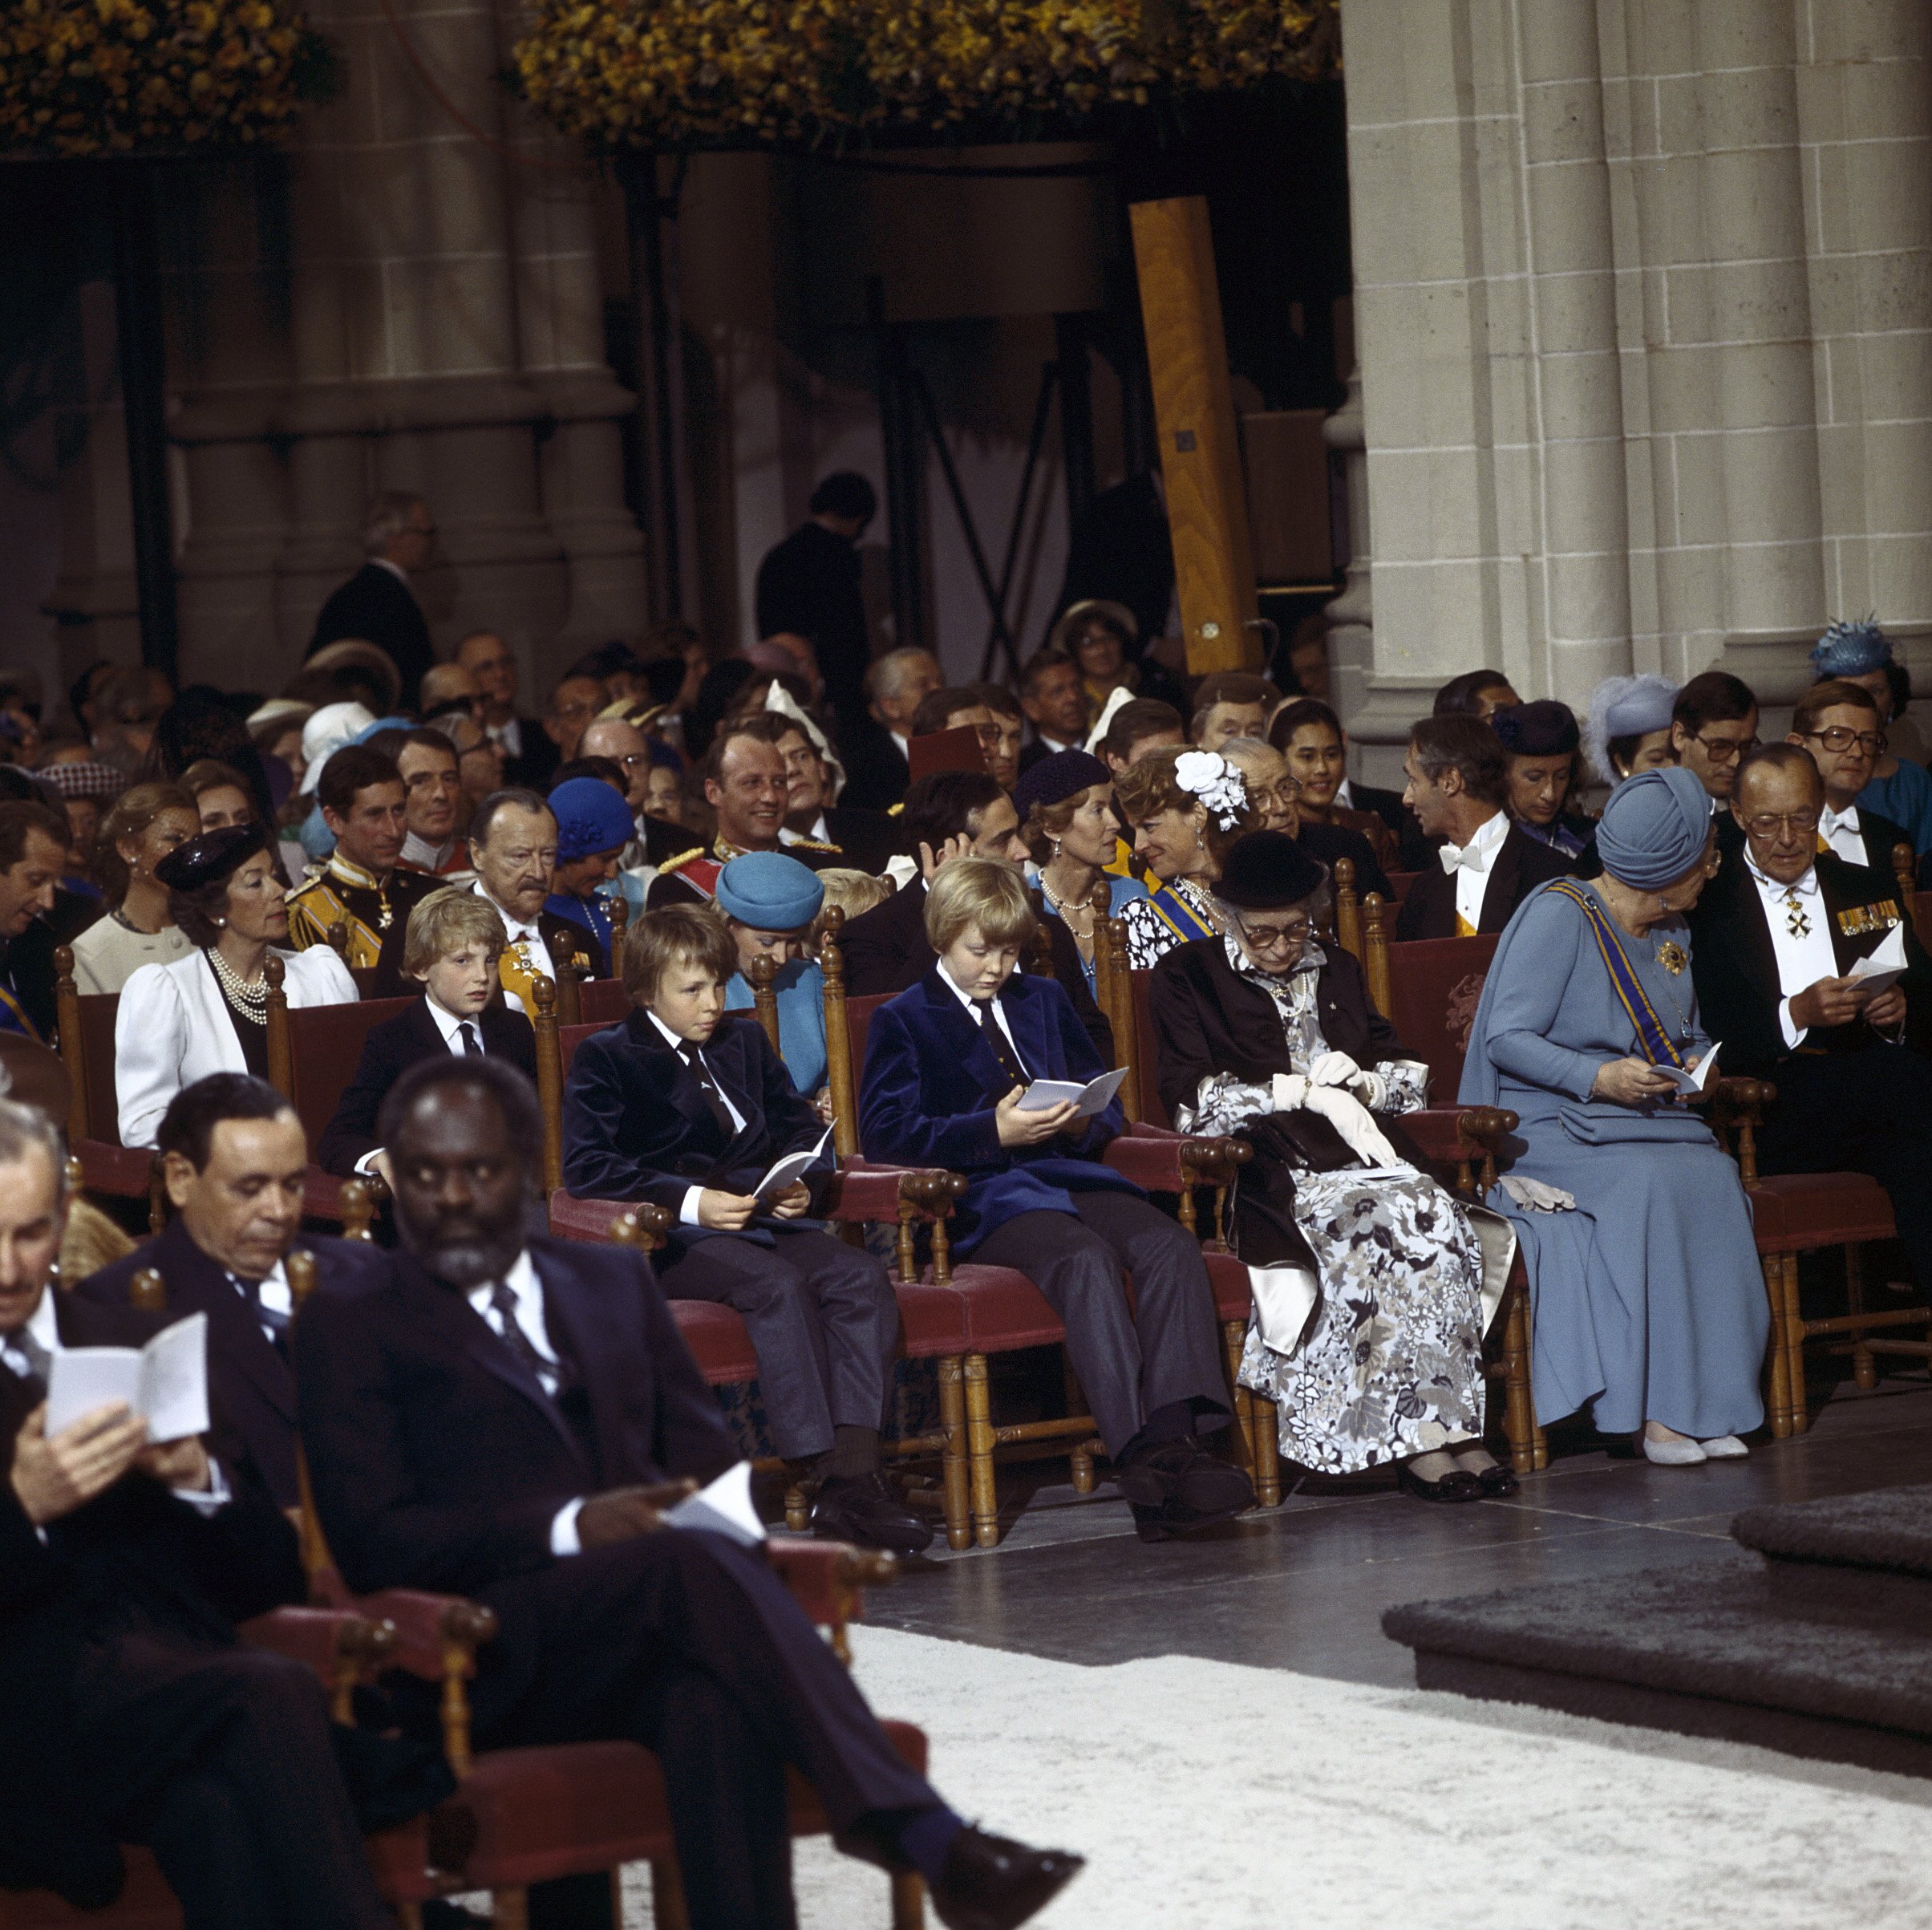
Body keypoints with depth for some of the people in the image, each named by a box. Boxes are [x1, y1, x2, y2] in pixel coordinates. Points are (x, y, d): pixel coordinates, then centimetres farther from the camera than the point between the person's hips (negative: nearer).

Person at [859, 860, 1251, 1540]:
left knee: (1171, 1246, -27)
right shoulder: (902, 1022, 9)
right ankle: (1141, 1454, -49)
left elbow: (1104, 1098, 27)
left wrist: (1082, 1122, 1)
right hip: (984, 1199, -6)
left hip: (1070, 1171, 6)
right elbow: (884, 1132, -4)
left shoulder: (1044, 1002, 27)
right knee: (1085, 1258, -36)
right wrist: (994, 1132, -13)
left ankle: (1177, 1433, -42)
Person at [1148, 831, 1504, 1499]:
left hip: (1363, 1153, 5)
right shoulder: (1187, 977, 8)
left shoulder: (1336, 971, 25)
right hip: (1268, 1174, -5)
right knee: (1384, 1228, -35)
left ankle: (1449, 1427, -35)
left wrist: (1360, 1083, 1)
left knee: (1438, 1219, -30)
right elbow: (1192, 1102, -5)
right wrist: (1305, 1091, -8)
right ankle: (1422, 1437, -35)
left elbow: (1411, 1077, 24)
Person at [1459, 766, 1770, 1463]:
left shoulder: (1671, 932, 15)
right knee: (1647, 1182, -36)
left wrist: (1698, 1065, 3)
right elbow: (1506, 1039, -13)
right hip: (1547, 1124, -6)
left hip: (1649, 1117, 6)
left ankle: (1706, 1404, -29)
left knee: (1712, 1177, -27)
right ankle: (1652, 1408, -34)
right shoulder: (1559, 914, -9)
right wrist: (1598, 1078, -24)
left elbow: (1688, 1035, 28)